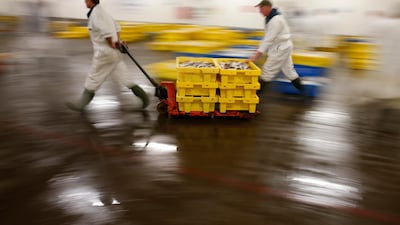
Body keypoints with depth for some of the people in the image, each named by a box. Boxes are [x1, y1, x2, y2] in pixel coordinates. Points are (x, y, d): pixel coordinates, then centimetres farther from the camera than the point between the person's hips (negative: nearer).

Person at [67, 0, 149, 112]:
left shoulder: (95, 15, -16)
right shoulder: (102, 12, 14)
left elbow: (106, 32, -29)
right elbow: (117, 27, 24)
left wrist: (111, 45, -15)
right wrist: (117, 41, 16)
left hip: (105, 53, -9)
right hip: (114, 53, 9)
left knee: (93, 79, 4)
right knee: (125, 78, 8)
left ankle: (82, 104, 16)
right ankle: (143, 95, 2)